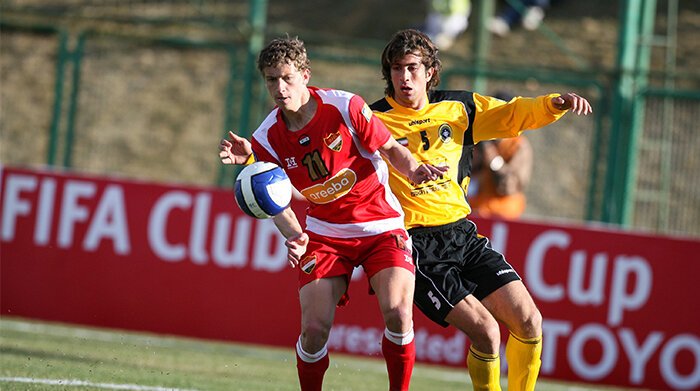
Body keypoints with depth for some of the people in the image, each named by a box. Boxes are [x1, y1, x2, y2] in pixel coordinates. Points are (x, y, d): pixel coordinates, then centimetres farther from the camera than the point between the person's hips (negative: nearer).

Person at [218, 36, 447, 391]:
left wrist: (414, 170, -24)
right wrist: (294, 237, -21)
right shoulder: (268, 138, -7)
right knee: (314, 328, -12)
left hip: (380, 224, -2)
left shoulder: (345, 106, -15)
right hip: (324, 234, 2)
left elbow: (391, 149, -3)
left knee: (397, 312, -22)